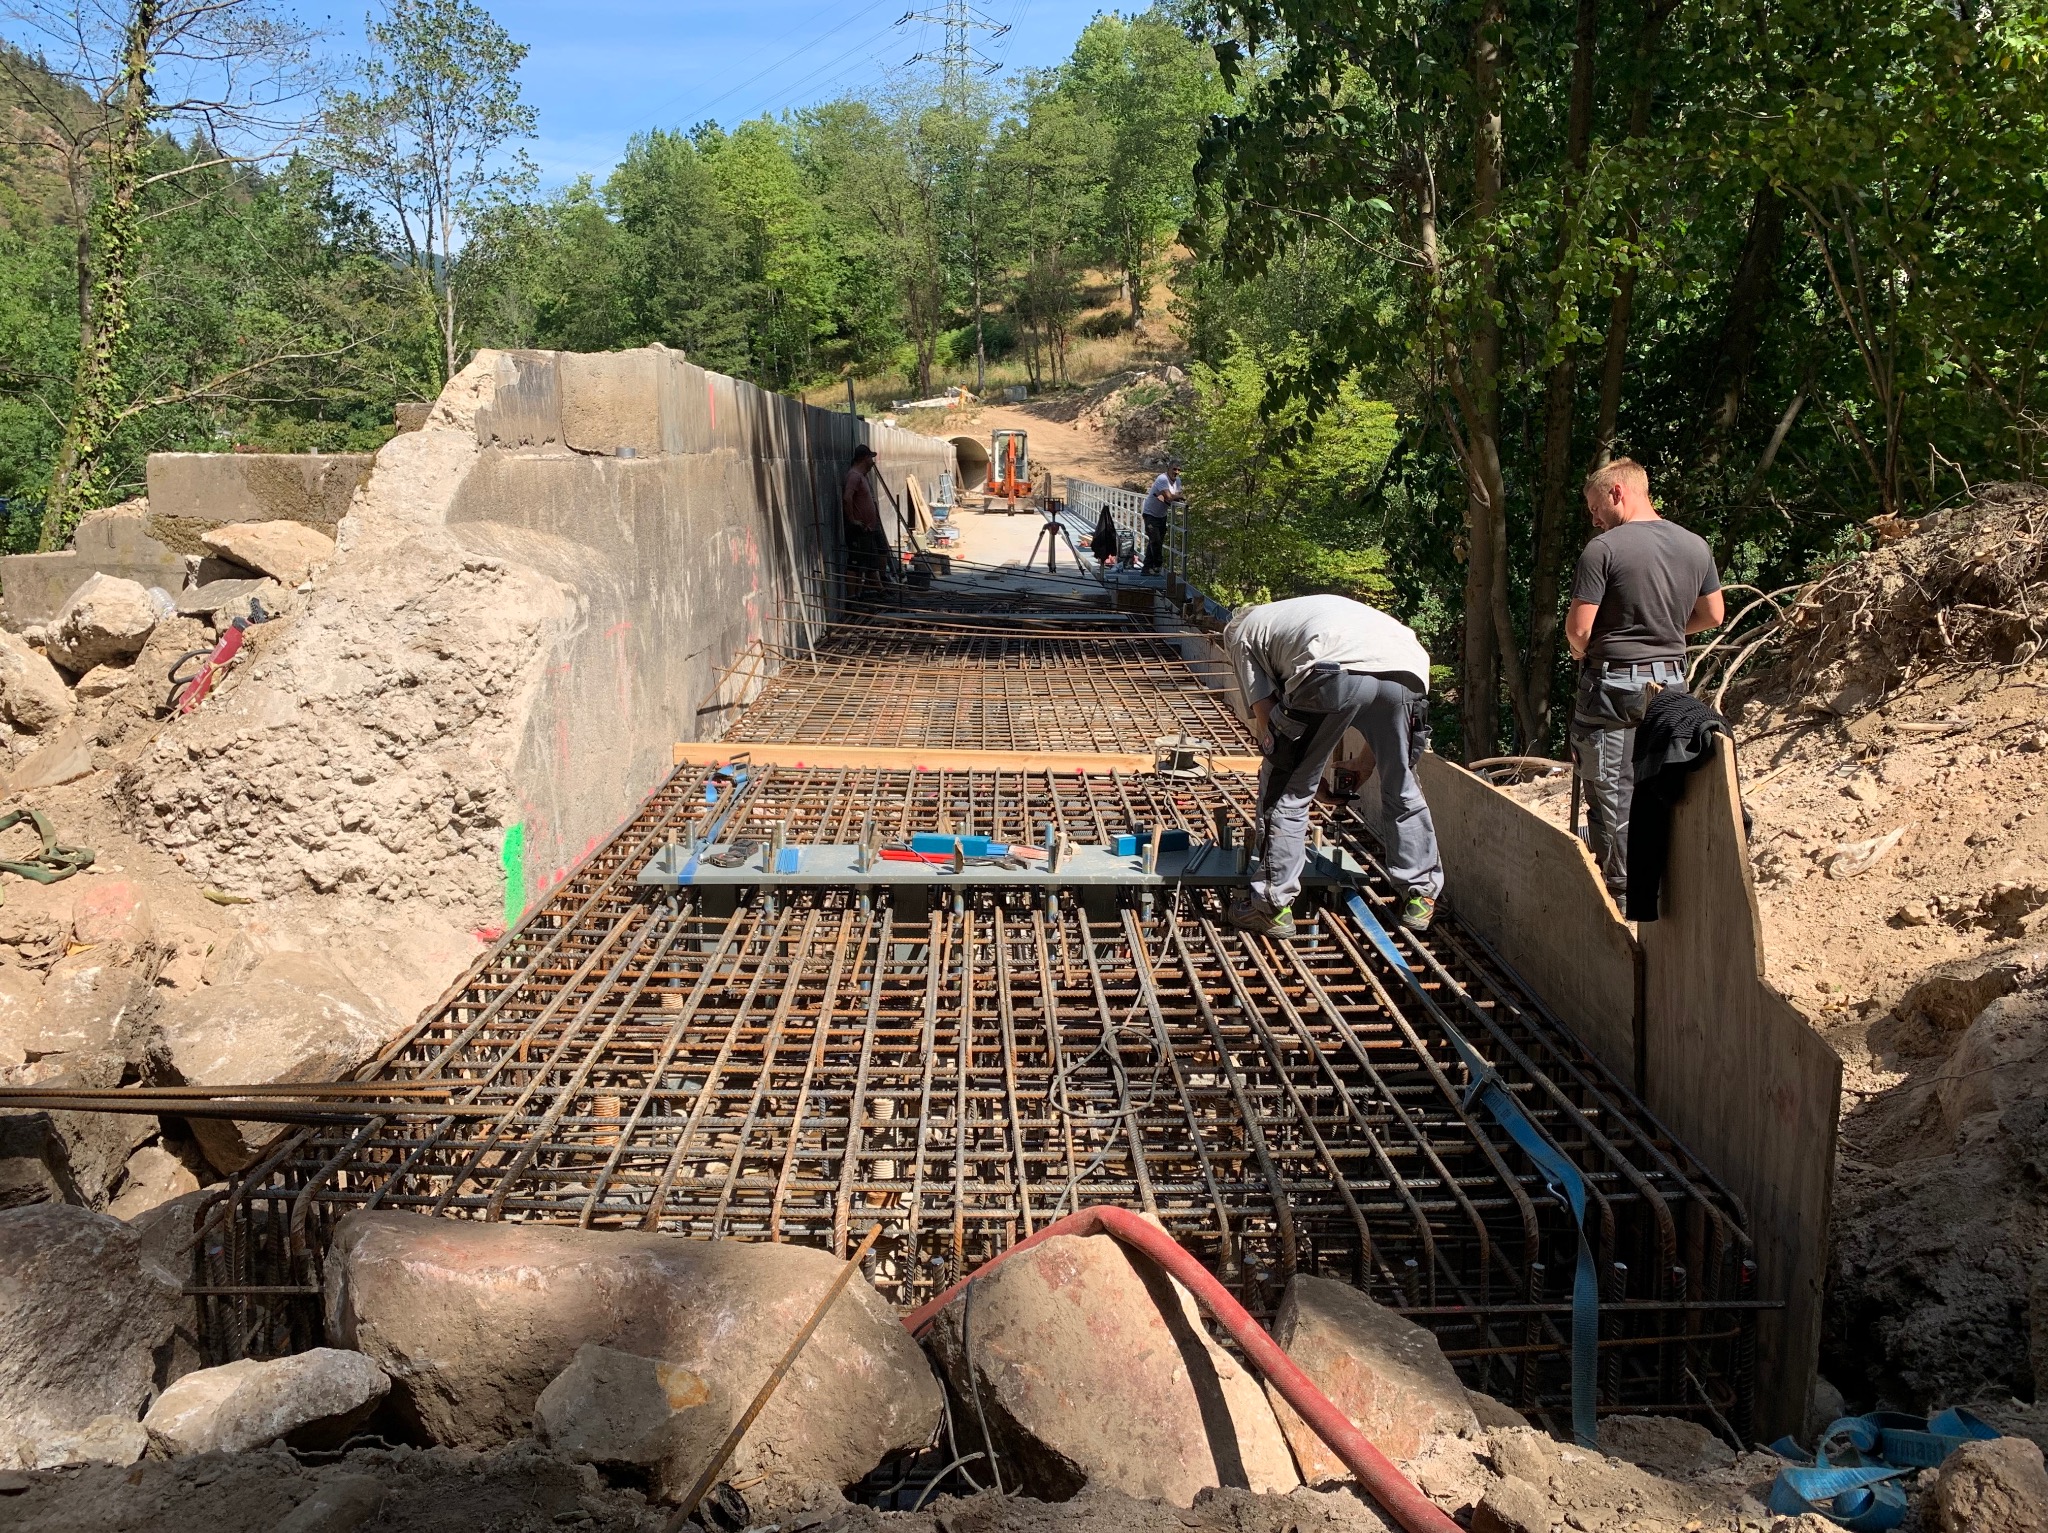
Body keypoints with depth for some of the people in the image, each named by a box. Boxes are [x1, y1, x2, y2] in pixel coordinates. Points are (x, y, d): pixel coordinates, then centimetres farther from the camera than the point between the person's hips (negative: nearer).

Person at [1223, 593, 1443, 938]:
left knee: (1284, 790, 12)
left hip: (1334, 672, -5)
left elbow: (1265, 714, 16)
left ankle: (1272, 906, 15)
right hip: (1406, 672, 5)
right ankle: (1422, 897, 32)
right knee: (1402, 788, 24)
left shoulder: (1243, 631, 29)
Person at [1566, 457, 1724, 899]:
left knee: (1611, 790, 3)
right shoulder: (1696, 546, 4)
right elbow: (1712, 616, 13)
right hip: (1671, 682, 6)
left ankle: (1622, 892, 7)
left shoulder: (1603, 549, -15)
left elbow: (1578, 628, -16)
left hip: (1613, 684, -6)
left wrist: (1580, 652, 6)